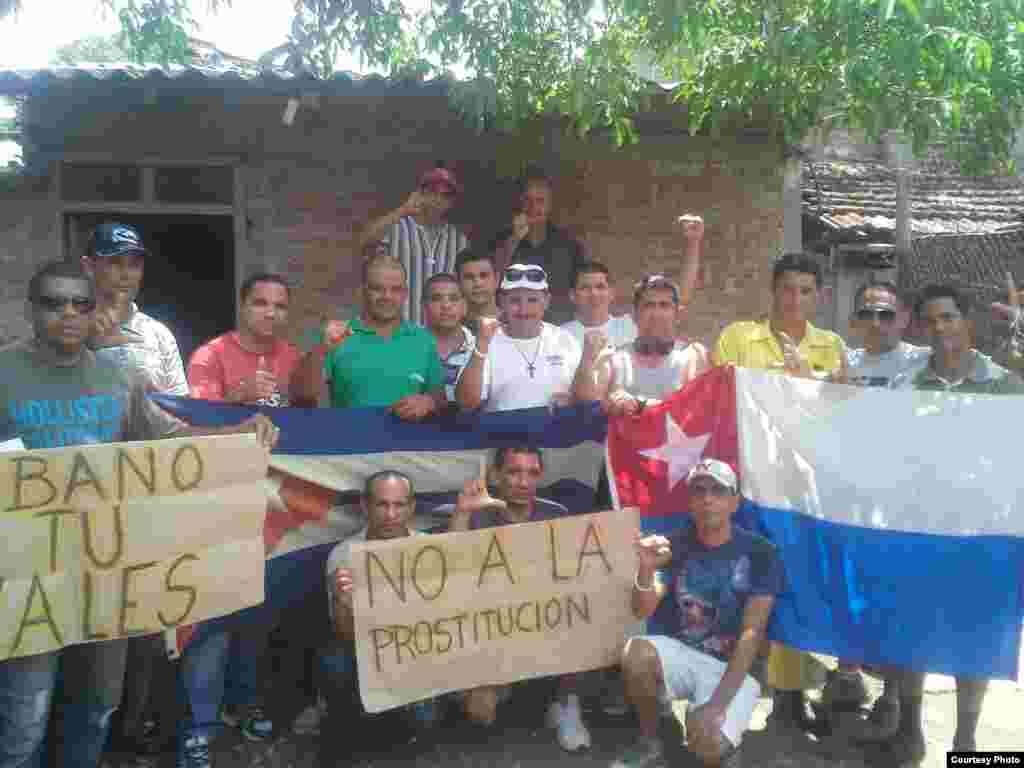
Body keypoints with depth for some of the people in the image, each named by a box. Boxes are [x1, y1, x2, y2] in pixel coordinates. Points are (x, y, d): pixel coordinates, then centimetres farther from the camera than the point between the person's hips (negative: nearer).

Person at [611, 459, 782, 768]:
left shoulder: (759, 553, -10)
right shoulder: (677, 544, -2)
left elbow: (752, 633, -14)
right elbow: (642, 611, -8)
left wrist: (718, 702, -23)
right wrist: (646, 569, -31)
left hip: (734, 667, -3)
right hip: (683, 654, 3)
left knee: (706, 743, -28)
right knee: (635, 651, -28)